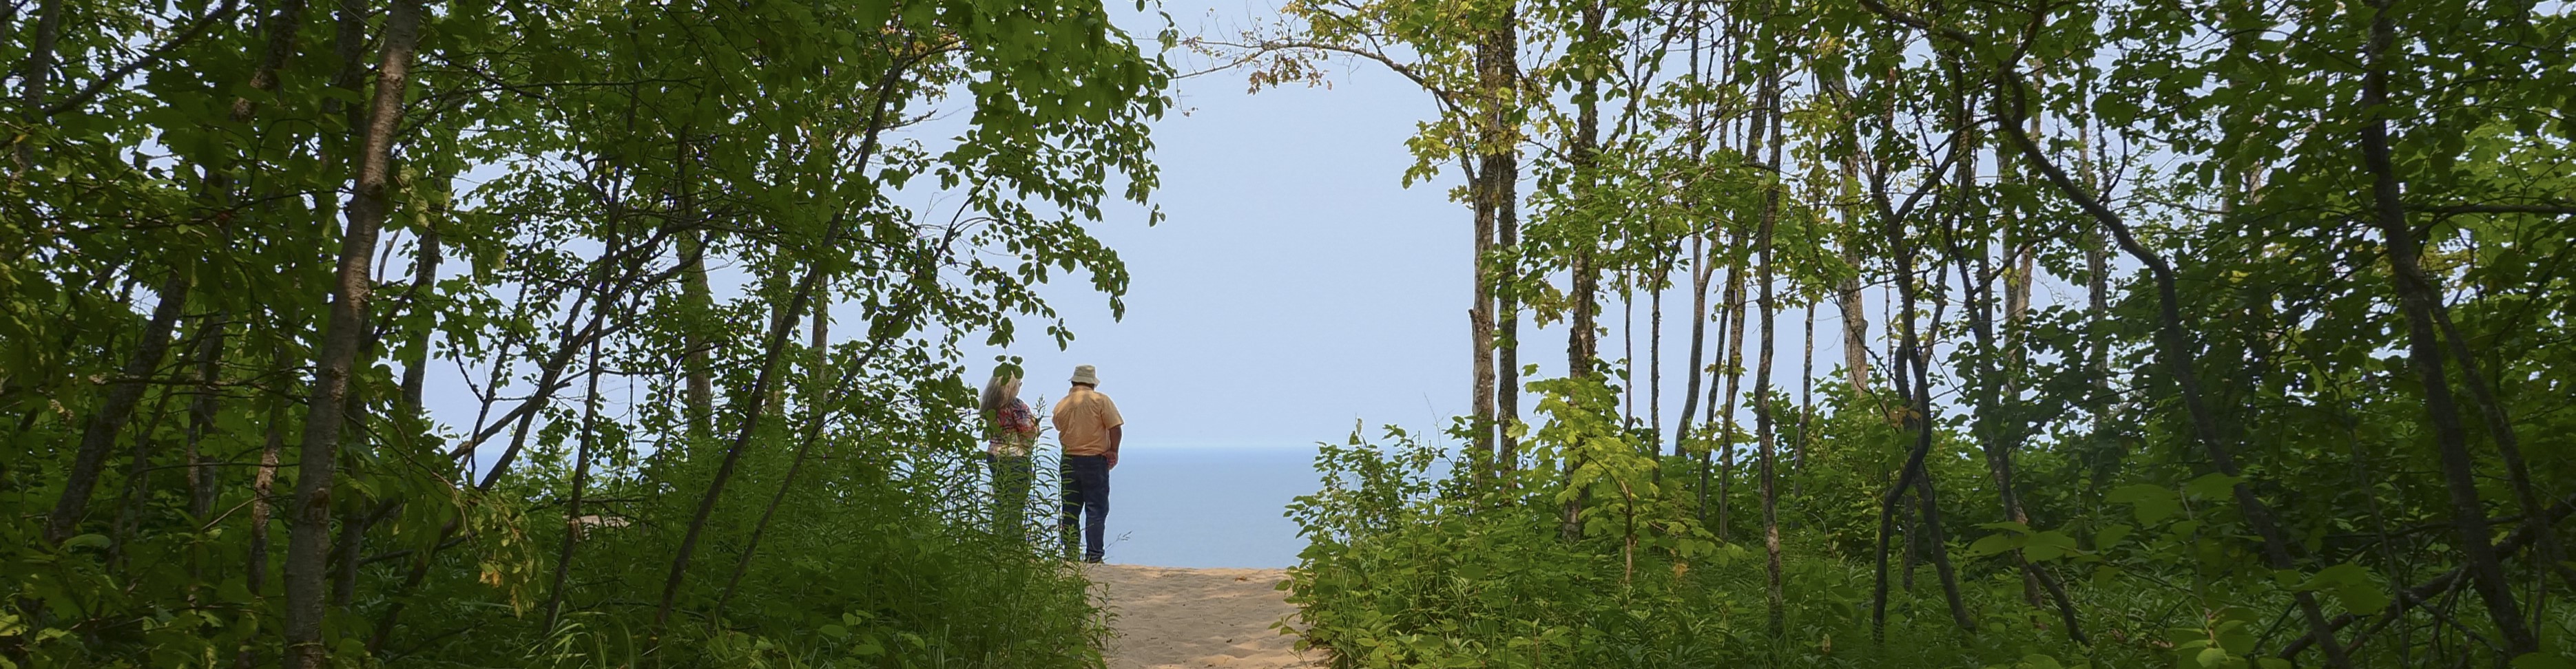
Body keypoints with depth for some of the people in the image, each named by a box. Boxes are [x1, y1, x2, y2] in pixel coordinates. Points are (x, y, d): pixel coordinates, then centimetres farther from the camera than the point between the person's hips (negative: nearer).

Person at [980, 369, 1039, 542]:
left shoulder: (989, 406, 7)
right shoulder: (1016, 405, -14)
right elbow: (1029, 431, -14)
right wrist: (1034, 420, 5)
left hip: (994, 456, 7)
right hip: (1016, 458, -7)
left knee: (999, 502, 13)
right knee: (1016, 504, -2)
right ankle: (1015, 540, -3)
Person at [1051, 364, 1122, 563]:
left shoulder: (1061, 405, 4)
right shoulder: (1100, 400, -7)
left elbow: (1061, 431, 10)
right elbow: (1116, 428, -11)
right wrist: (1113, 451, -1)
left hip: (1068, 462, 4)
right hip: (1095, 460, -4)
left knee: (1069, 511, 11)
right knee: (1096, 510, 0)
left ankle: (1070, 554, 11)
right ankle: (1093, 556, -5)